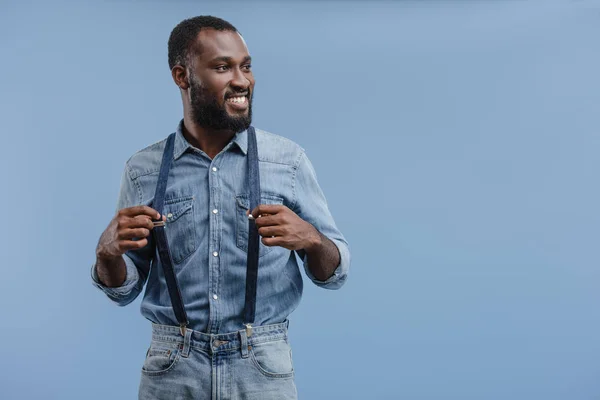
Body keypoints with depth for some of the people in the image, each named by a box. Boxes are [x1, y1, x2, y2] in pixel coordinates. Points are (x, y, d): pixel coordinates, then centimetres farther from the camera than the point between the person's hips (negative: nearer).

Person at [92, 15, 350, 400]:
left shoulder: (289, 160, -4)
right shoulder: (144, 169, 0)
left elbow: (334, 273, -1)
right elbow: (123, 290, 6)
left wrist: (309, 238, -22)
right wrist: (108, 250, -15)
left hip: (263, 369, 0)